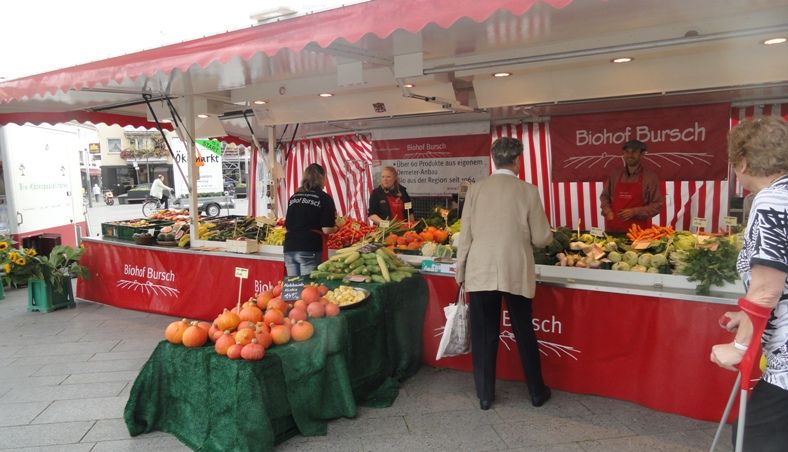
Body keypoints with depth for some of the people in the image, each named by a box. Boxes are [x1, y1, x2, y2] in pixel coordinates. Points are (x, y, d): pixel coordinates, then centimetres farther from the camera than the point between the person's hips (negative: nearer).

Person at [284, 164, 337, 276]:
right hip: (309, 250, -5)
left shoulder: (294, 197, 12)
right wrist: (336, 227, 11)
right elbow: (326, 229, -9)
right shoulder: (324, 198, -4)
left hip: (289, 247, 5)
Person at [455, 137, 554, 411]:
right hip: (517, 273, 0)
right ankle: (537, 392, 31)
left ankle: (485, 395, 22)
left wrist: (460, 270, 10)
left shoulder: (476, 189, -2)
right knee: (524, 333, 16)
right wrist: (550, 235, 22)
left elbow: (465, 234, 0)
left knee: (483, 335, 11)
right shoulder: (528, 192, -5)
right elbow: (541, 238, -2)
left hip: (480, 273, 0)